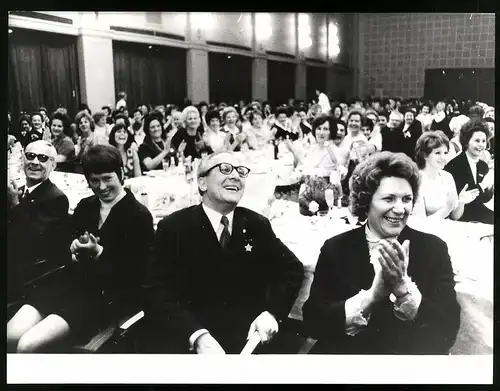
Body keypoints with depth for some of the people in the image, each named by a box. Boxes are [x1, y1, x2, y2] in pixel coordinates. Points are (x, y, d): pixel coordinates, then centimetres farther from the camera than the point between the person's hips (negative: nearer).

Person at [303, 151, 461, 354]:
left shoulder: (433, 248, 0)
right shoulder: (335, 248, -2)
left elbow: (448, 330, -7)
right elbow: (312, 321, -9)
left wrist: (402, 287, -20)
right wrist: (371, 295, -20)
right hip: (346, 352, 0)